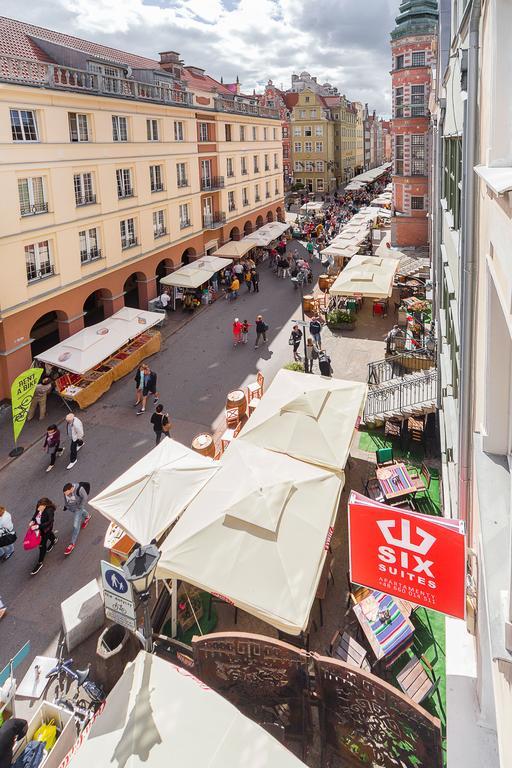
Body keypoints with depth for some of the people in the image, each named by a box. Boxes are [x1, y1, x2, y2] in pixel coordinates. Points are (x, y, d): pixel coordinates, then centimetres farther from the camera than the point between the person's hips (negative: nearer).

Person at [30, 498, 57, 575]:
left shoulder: (49, 511, -37)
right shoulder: (38, 508, -19)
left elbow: (49, 523, -38)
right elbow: (35, 514, 3)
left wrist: (38, 526, -42)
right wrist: (32, 520, -13)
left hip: (46, 529, -6)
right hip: (39, 527, 6)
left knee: (42, 544, 3)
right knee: (48, 534, 36)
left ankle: (39, 563, 18)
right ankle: (54, 539, 71)